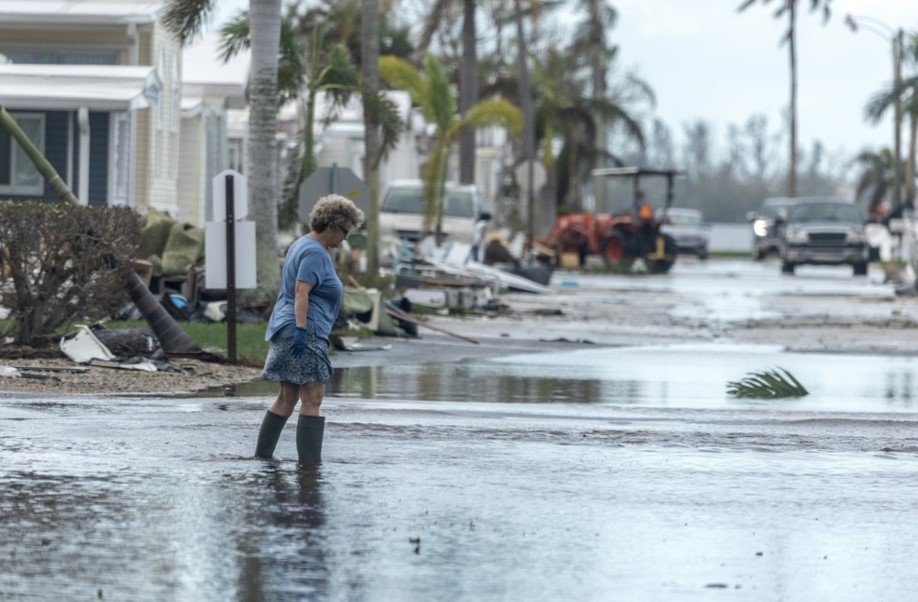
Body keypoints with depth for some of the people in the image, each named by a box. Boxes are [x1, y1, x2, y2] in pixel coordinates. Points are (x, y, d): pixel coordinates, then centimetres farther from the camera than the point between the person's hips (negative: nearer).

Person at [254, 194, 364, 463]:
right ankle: (310, 461, -16)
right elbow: (301, 292, -23)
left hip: (284, 330, 11)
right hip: (305, 334, -11)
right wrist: (301, 330, -28)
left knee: (287, 398, 13)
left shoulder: (300, 245, 18)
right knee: (312, 398, -12)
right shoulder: (316, 253, -13)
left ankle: (262, 455, 15)